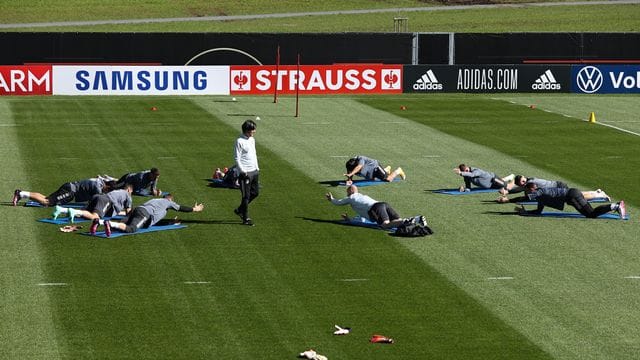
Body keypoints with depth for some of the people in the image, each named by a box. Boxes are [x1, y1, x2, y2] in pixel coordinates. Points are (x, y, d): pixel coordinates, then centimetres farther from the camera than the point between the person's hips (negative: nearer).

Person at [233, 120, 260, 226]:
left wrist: (257, 167, 17)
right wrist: (243, 171, -17)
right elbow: (237, 158, -14)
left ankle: (240, 210, 28)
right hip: (245, 173, -9)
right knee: (246, 195, -4)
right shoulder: (240, 141, -13)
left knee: (255, 192, 13)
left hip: (254, 171, 9)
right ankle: (246, 218, 4)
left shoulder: (252, 139, 13)